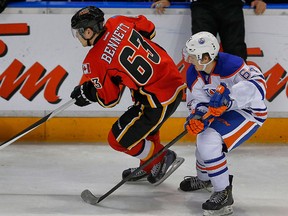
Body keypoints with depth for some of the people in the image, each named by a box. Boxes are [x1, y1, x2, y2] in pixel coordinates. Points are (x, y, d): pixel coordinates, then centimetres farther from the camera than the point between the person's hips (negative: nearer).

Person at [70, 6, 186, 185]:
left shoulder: (94, 61, -14)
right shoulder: (118, 23, 1)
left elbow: (109, 99, -5)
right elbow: (149, 29, 17)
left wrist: (87, 93, 13)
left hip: (158, 100, -9)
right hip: (174, 80, 9)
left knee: (119, 140, 6)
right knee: (144, 124, 33)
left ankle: (162, 159, 20)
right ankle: (149, 168, 46)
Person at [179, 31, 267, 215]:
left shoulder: (230, 64, -31)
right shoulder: (193, 74, -6)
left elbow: (258, 85, -39)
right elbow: (198, 101, -3)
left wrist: (228, 94, -49)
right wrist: (197, 117, -26)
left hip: (250, 112, -9)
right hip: (224, 111, 9)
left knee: (210, 143, -25)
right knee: (203, 137, 24)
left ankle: (224, 194, -14)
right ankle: (204, 179, 56)